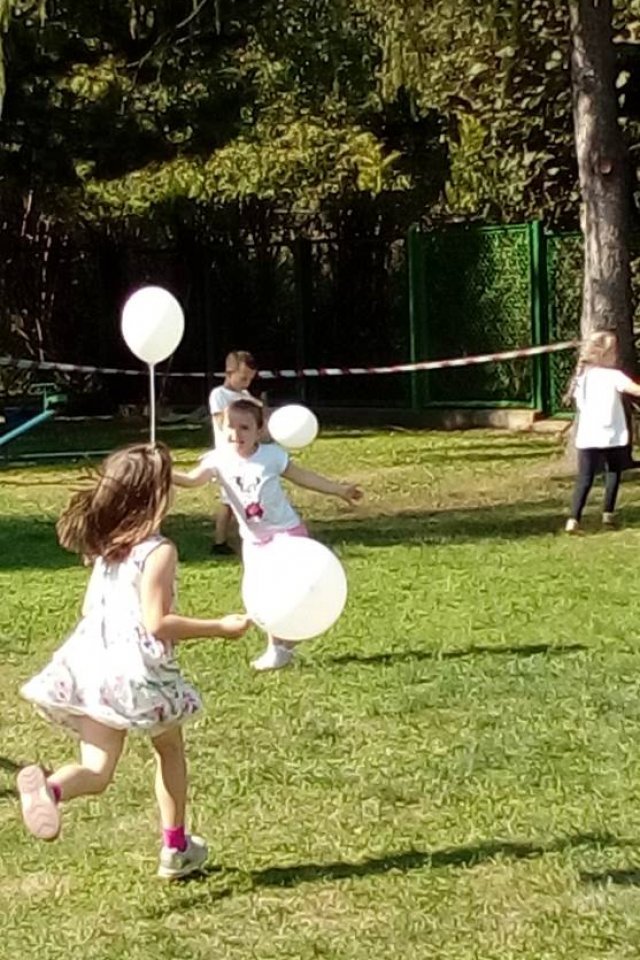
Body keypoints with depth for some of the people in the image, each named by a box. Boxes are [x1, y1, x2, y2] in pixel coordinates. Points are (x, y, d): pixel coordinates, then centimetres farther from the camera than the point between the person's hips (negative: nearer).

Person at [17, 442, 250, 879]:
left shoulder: (105, 545, 10)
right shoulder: (157, 550, -13)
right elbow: (157, 622, -18)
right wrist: (219, 627, -11)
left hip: (93, 667, 5)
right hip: (140, 671, -5)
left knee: (96, 771, 0)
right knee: (170, 750, 21)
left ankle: (48, 787, -34)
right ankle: (176, 848, 30)